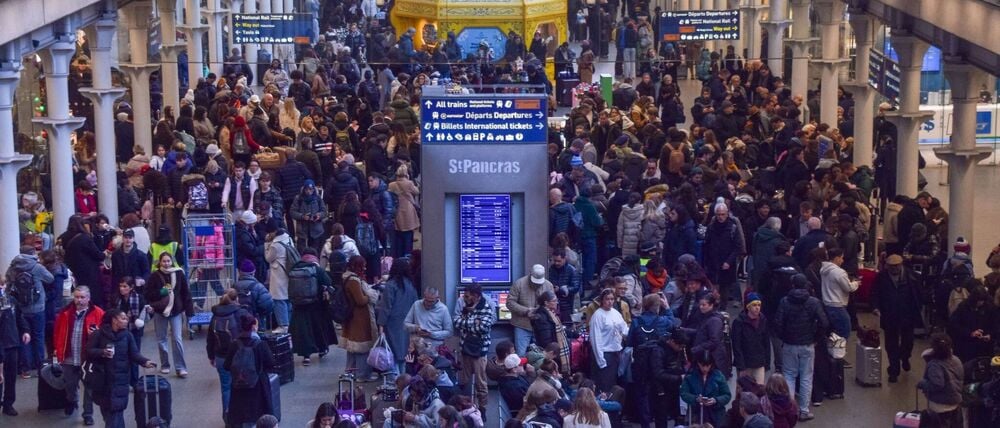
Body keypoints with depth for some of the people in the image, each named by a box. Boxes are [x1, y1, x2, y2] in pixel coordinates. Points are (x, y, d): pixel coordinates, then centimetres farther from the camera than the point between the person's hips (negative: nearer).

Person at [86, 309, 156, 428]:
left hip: (120, 380, 0)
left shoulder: (127, 335, 1)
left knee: (116, 409, -6)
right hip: (102, 379, 0)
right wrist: (102, 352, -21)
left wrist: (145, 362, -23)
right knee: (106, 408, 11)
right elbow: (89, 351, -3)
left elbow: (134, 354, -4)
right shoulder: (99, 334, -4)